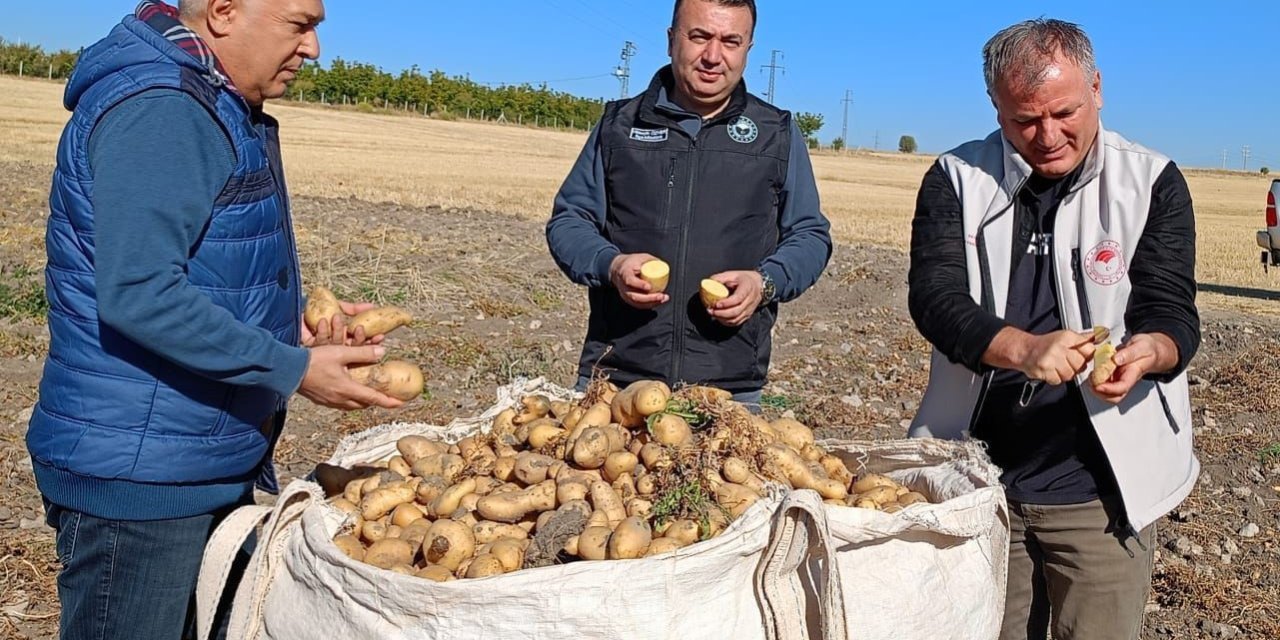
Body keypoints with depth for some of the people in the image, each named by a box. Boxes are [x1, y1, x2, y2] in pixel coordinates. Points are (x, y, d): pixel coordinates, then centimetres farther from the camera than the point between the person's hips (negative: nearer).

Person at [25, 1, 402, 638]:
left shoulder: (226, 113, 12)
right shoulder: (156, 110, -20)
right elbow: (138, 295, -27)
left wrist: (295, 325, 4)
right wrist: (293, 370, -21)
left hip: (216, 461, 10)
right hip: (137, 471, -10)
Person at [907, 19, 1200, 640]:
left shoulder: (1152, 183, -2)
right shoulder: (957, 179, -2)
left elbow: (1172, 311, -7)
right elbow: (934, 295, -14)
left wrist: (1148, 350, -32)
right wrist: (1023, 349, -33)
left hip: (1103, 492, -1)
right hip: (977, 479, 1)